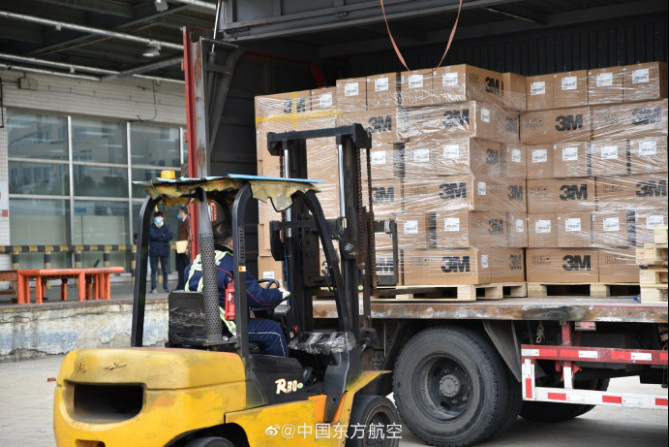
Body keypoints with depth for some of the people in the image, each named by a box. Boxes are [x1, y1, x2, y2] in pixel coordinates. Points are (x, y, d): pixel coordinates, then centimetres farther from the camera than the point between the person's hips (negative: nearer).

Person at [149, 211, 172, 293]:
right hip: (154, 251, -1)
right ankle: (154, 287, -1)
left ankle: (165, 287, 12)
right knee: (154, 270, -3)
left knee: (165, 270, 3)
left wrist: (157, 237, -8)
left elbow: (168, 237, -6)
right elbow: (152, 235, -12)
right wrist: (162, 235, -5)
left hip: (164, 251, 1)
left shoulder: (166, 227, 8)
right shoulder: (151, 227, 5)